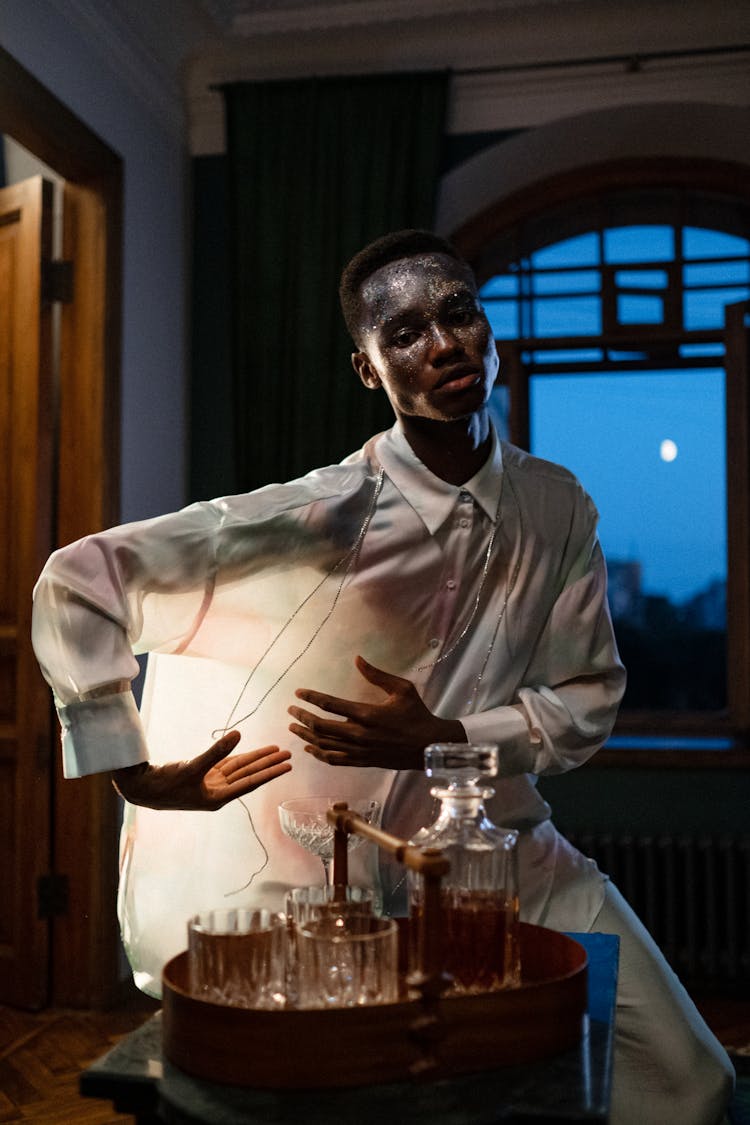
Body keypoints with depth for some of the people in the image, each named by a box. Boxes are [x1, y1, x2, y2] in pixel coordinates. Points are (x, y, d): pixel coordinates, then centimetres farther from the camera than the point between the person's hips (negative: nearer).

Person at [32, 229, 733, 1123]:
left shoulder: (557, 508, -7)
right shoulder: (323, 514, -21)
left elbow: (589, 697, -2)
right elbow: (75, 583, -20)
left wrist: (440, 739, -18)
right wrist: (139, 773, -16)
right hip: (327, 878, -4)